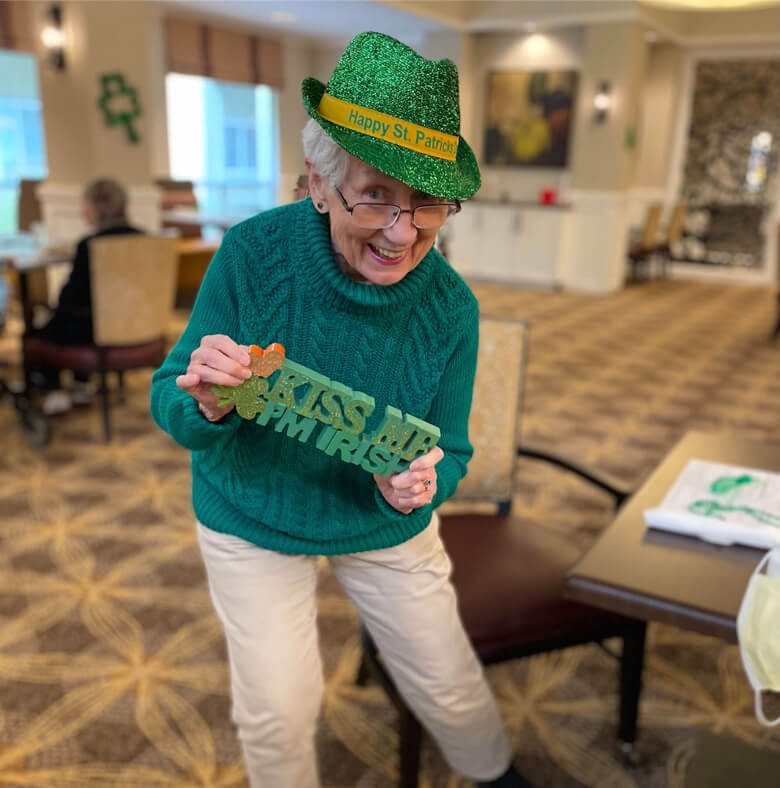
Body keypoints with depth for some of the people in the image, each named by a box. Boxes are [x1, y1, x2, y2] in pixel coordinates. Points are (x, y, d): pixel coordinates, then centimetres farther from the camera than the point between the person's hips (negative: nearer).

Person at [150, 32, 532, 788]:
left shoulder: (450, 306, -21)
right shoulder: (253, 254, -26)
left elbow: (449, 451, -11)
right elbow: (168, 402, -18)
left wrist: (415, 489, -34)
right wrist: (207, 405, -41)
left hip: (388, 524, 2)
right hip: (252, 520, -1)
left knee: (449, 685, 17)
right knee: (277, 714, 9)